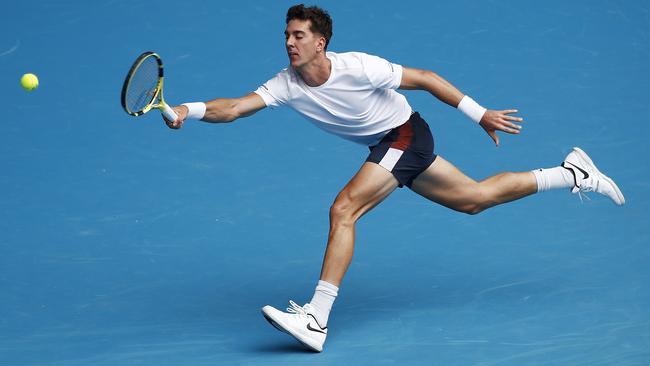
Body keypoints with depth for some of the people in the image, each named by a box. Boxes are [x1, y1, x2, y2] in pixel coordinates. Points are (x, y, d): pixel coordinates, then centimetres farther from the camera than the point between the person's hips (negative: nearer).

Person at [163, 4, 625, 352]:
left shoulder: (358, 67, -26)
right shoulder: (287, 85, -11)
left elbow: (425, 78, -17)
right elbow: (235, 107, -20)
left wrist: (481, 114, -12)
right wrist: (190, 110, -39)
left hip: (405, 134, -7)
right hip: (385, 148, 7)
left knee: (343, 210, -23)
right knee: (474, 198, 18)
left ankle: (316, 319, -24)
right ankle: (573, 173, 34)